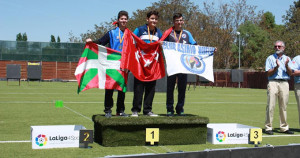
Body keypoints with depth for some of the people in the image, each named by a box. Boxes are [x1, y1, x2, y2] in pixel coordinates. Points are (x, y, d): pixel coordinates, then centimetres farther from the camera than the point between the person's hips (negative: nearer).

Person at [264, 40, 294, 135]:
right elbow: (268, 73, 0)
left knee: (283, 106, 4)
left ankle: (284, 127, 10)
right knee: (271, 106, -8)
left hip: (284, 83, 3)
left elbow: (290, 73, 7)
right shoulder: (270, 58, 9)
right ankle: (268, 127, -5)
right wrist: (276, 67, -15)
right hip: (273, 83, -3)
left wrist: (286, 66, -11)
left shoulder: (287, 59, 17)